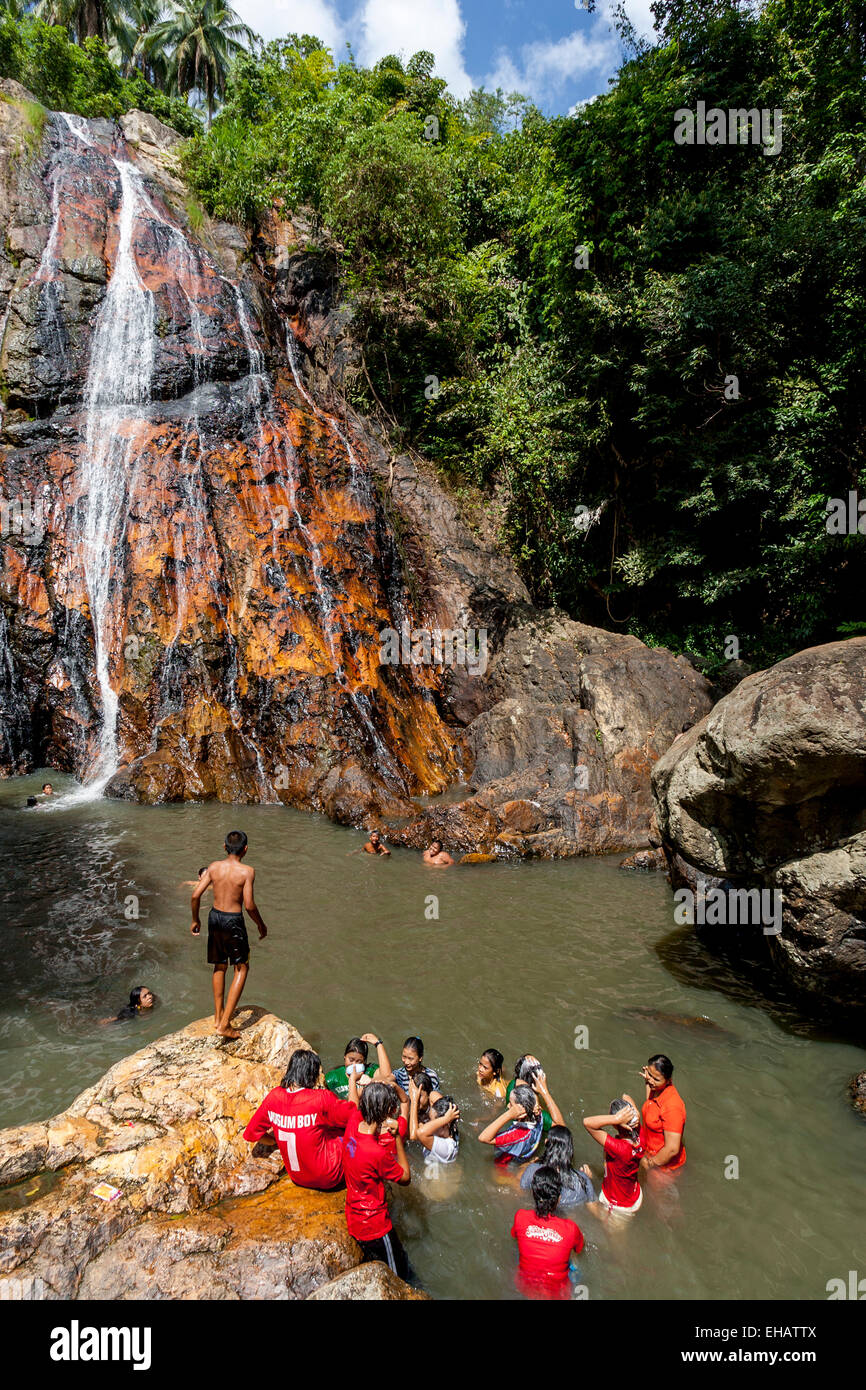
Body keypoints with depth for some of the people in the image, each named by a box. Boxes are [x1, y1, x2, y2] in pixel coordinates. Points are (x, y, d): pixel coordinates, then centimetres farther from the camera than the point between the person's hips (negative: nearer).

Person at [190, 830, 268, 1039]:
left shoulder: (214, 867, -4)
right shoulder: (247, 871, -16)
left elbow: (196, 895, -4)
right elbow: (249, 905, -19)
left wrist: (195, 920, 12)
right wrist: (261, 925, -2)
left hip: (215, 917, 5)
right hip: (234, 921, -5)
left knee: (220, 967, 23)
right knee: (242, 968, 10)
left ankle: (218, 1016, 33)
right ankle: (224, 1024, 4)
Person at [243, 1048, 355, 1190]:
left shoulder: (274, 1096, -9)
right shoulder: (321, 1098, -24)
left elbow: (250, 1135, 3)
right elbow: (355, 1112, -11)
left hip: (296, 1178, 6)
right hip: (327, 1179, -6)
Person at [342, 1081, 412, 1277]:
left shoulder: (354, 1123, -16)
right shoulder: (377, 1153, -35)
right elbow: (405, 1178, -16)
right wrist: (397, 1137, -21)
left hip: (354, 1219, 7)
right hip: (375, 1227, -7)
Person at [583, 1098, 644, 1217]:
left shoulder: (618, 1147, -41)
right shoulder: (639, 1137, -23)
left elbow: (587, 1122, -48)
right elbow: (627, 1098, -12)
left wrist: (616, 1118, -50)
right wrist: (636, 1116, -32)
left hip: (618, 1206, -5)